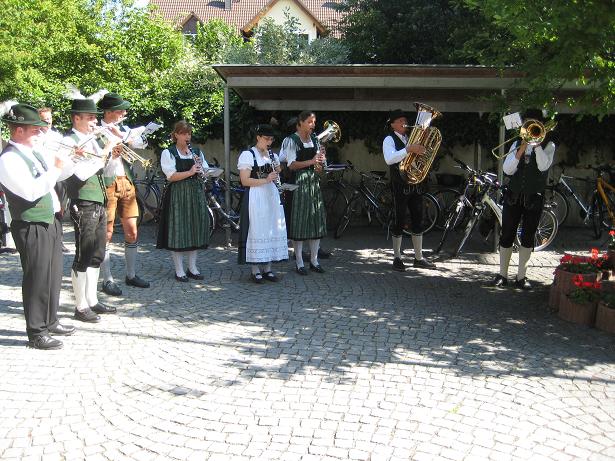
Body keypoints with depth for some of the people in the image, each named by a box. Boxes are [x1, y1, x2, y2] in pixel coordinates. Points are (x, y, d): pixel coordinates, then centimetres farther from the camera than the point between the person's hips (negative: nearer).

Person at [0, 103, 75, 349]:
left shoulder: (34, 151, 11)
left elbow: (62, 173, 23)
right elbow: (32, 191, -26)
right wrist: (55, 169, -16)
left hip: (51, 221, 9)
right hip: (32, 228, -9)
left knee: (53, 274, 16)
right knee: (37, 278, -1)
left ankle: (50, 322, 31)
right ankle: (36, 333, 10)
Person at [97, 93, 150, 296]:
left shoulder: (123, 129, 11)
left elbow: (142, 143, -4)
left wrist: (121, 134, -15)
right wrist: (111, 155, -28)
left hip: (126, 183, 6)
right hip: (107, 185, -6)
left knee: (132, 231, 10)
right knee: (107, 234, 0)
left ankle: (131, 275, 22)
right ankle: (107, 280, 9)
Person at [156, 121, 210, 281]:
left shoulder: (197, 152, 14)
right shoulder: (168, 153, -1)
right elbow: (171, 176, -11)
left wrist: (200, 170, -8)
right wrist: (190, 172, -20)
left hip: (196, 193, 5)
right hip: (178, 194, -5)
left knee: (195, 229, 7)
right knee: (178, 231, -4)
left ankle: (192, 267, 17)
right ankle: (179, 270, 4)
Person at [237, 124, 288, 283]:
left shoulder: (273, 155, 15)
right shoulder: (247, 155, -5)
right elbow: (244, 180, -12)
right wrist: (265, 180, -21)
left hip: (271, 196, 6)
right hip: (255, 197, -6)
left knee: (272, 230, 6)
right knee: (256, 231, -4)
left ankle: (267, 269, 15)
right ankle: (255, 270, 5)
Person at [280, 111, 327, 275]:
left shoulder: (314, 139, 14)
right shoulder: (292, 140, -6)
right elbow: (292, 165, -12)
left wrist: (321, 160, -3)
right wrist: (311, 161, -19)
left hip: (314, 181, 7)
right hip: (298, 183, -6)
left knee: (317, 220, 6)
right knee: (299, 221, -3)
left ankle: (314, 261, 17)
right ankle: (299, 263, 5)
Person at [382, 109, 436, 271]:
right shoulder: (389, 140, -3)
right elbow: (389, 159, -23)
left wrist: (422, 148, -1)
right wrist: (409, 149, -29)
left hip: (416, 184, 6)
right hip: (400, 186, -6)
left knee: (418, 221, 8)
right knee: (399, 221, -1)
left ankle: (419, 258, 16)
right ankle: (397, 258, 9)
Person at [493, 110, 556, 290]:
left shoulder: (548, 145, 4)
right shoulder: (517, 144, 10)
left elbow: (543, 166, -16)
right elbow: (508, 170, -4)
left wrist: (537, 143, -16)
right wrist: (522, 148, -12)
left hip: (534, 199, -2)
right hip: (513, 197, 2)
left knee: (528, 237, 3)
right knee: (507, 236, 2)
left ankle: (521, 276, 11)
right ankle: (502, 274, 11)